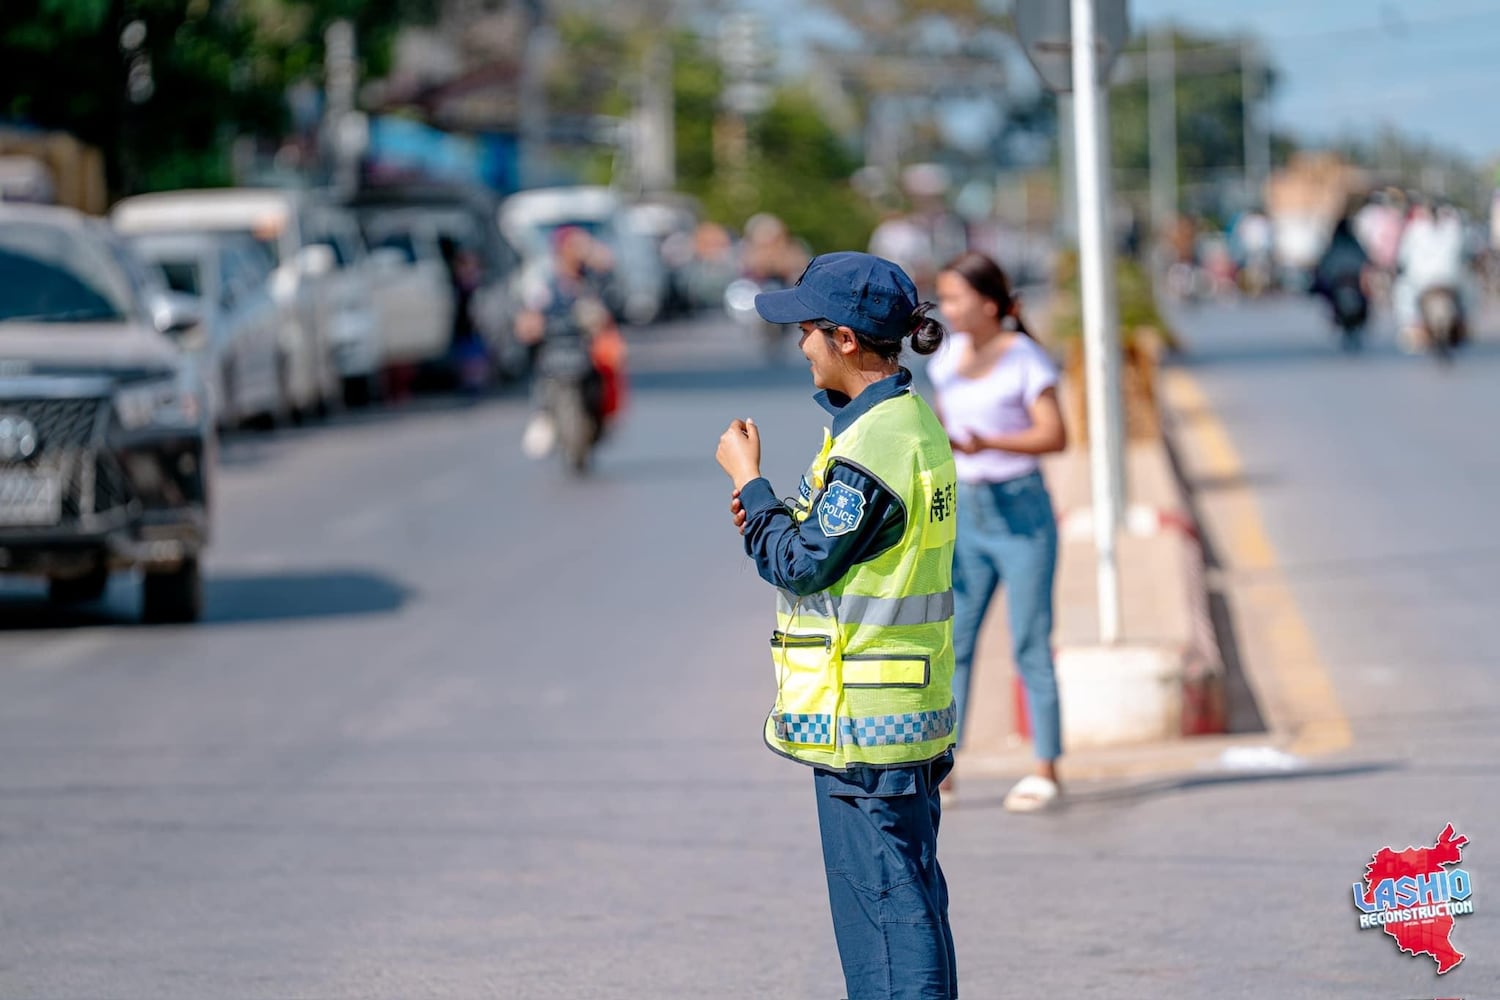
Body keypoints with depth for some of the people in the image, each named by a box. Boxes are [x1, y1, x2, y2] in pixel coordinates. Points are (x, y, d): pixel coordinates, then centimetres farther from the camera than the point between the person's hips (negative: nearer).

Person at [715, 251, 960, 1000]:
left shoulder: (870, 446, -20)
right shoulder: (918, 424, 12)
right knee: (908, 894, 15)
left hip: (860, 715, -10)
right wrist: (775, 516, 7)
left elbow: (800, 565, -16)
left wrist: (750, 481, -5)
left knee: (884, 895, -5)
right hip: (911, 713, 10)